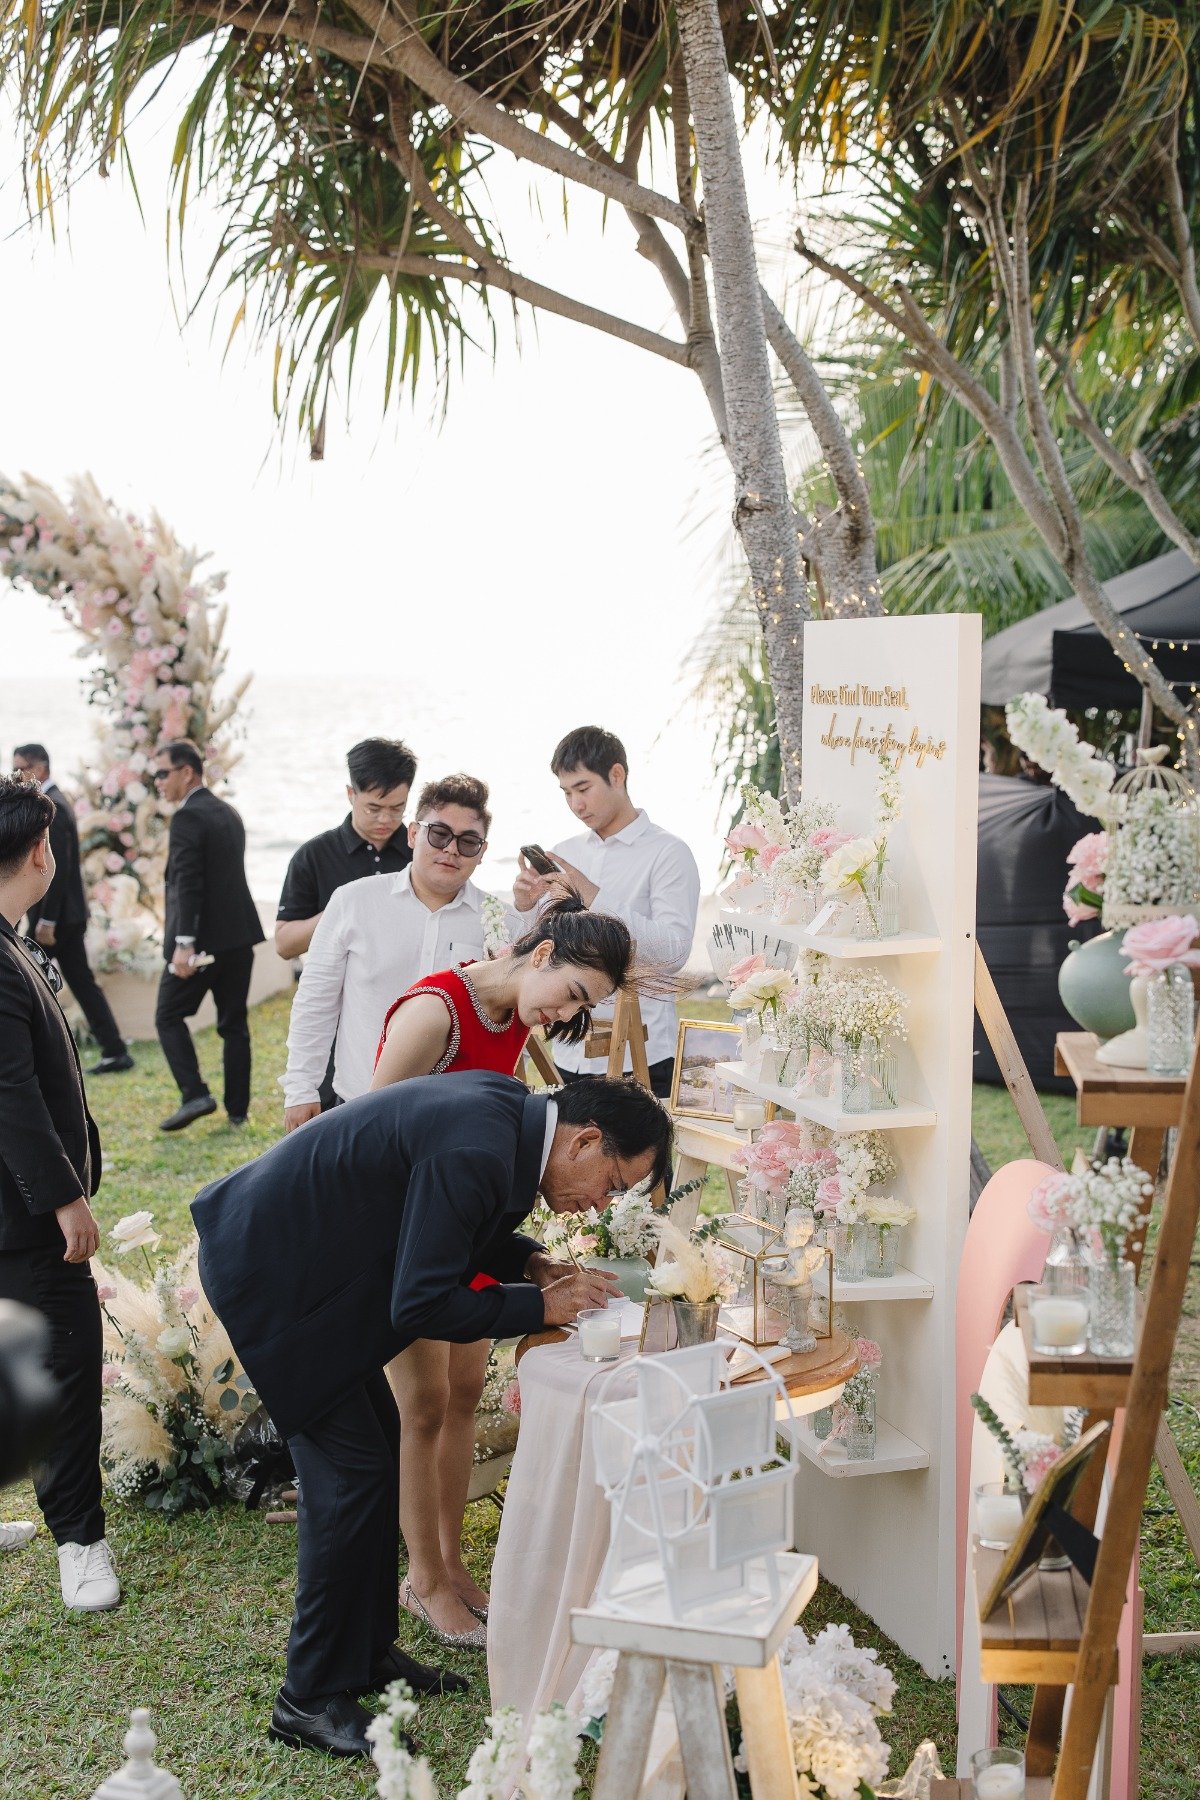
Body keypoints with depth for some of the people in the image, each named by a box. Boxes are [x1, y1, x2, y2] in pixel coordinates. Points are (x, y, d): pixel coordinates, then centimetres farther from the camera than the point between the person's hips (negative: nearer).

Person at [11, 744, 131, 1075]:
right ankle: (115, 1051, 8)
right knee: (82, 982, 9)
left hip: (54, 914, -10)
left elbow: (58, 868, -22)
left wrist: (46, 920, -21)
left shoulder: (49, 807, -16)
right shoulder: (54, 801, 14)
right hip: (69, 913, 10)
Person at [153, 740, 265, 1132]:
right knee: (233, 1024, 10)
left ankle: (194, 1095, -7)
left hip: (203, 938, -8)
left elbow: (188, 884, -20)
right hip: (239, 936, 8)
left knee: (169, 1016, 4)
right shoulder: (228, 813, 15)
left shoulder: (187, 818, -13)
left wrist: (183, 943, -22)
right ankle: (237, 1110, 12)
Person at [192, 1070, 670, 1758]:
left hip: (304, 1254, 10)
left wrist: (534, 1263, 0)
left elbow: (456, 1229, 16)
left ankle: (368, 1650, 28)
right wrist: (542, 1304, -17)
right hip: (268, 1272, -10)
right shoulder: (477, 1151, -29)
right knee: (352, 1468, -6)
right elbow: (418, 1307, -26)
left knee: (380, 1439, 15)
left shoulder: (507, 1109, 1)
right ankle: (313, 1697, 7)